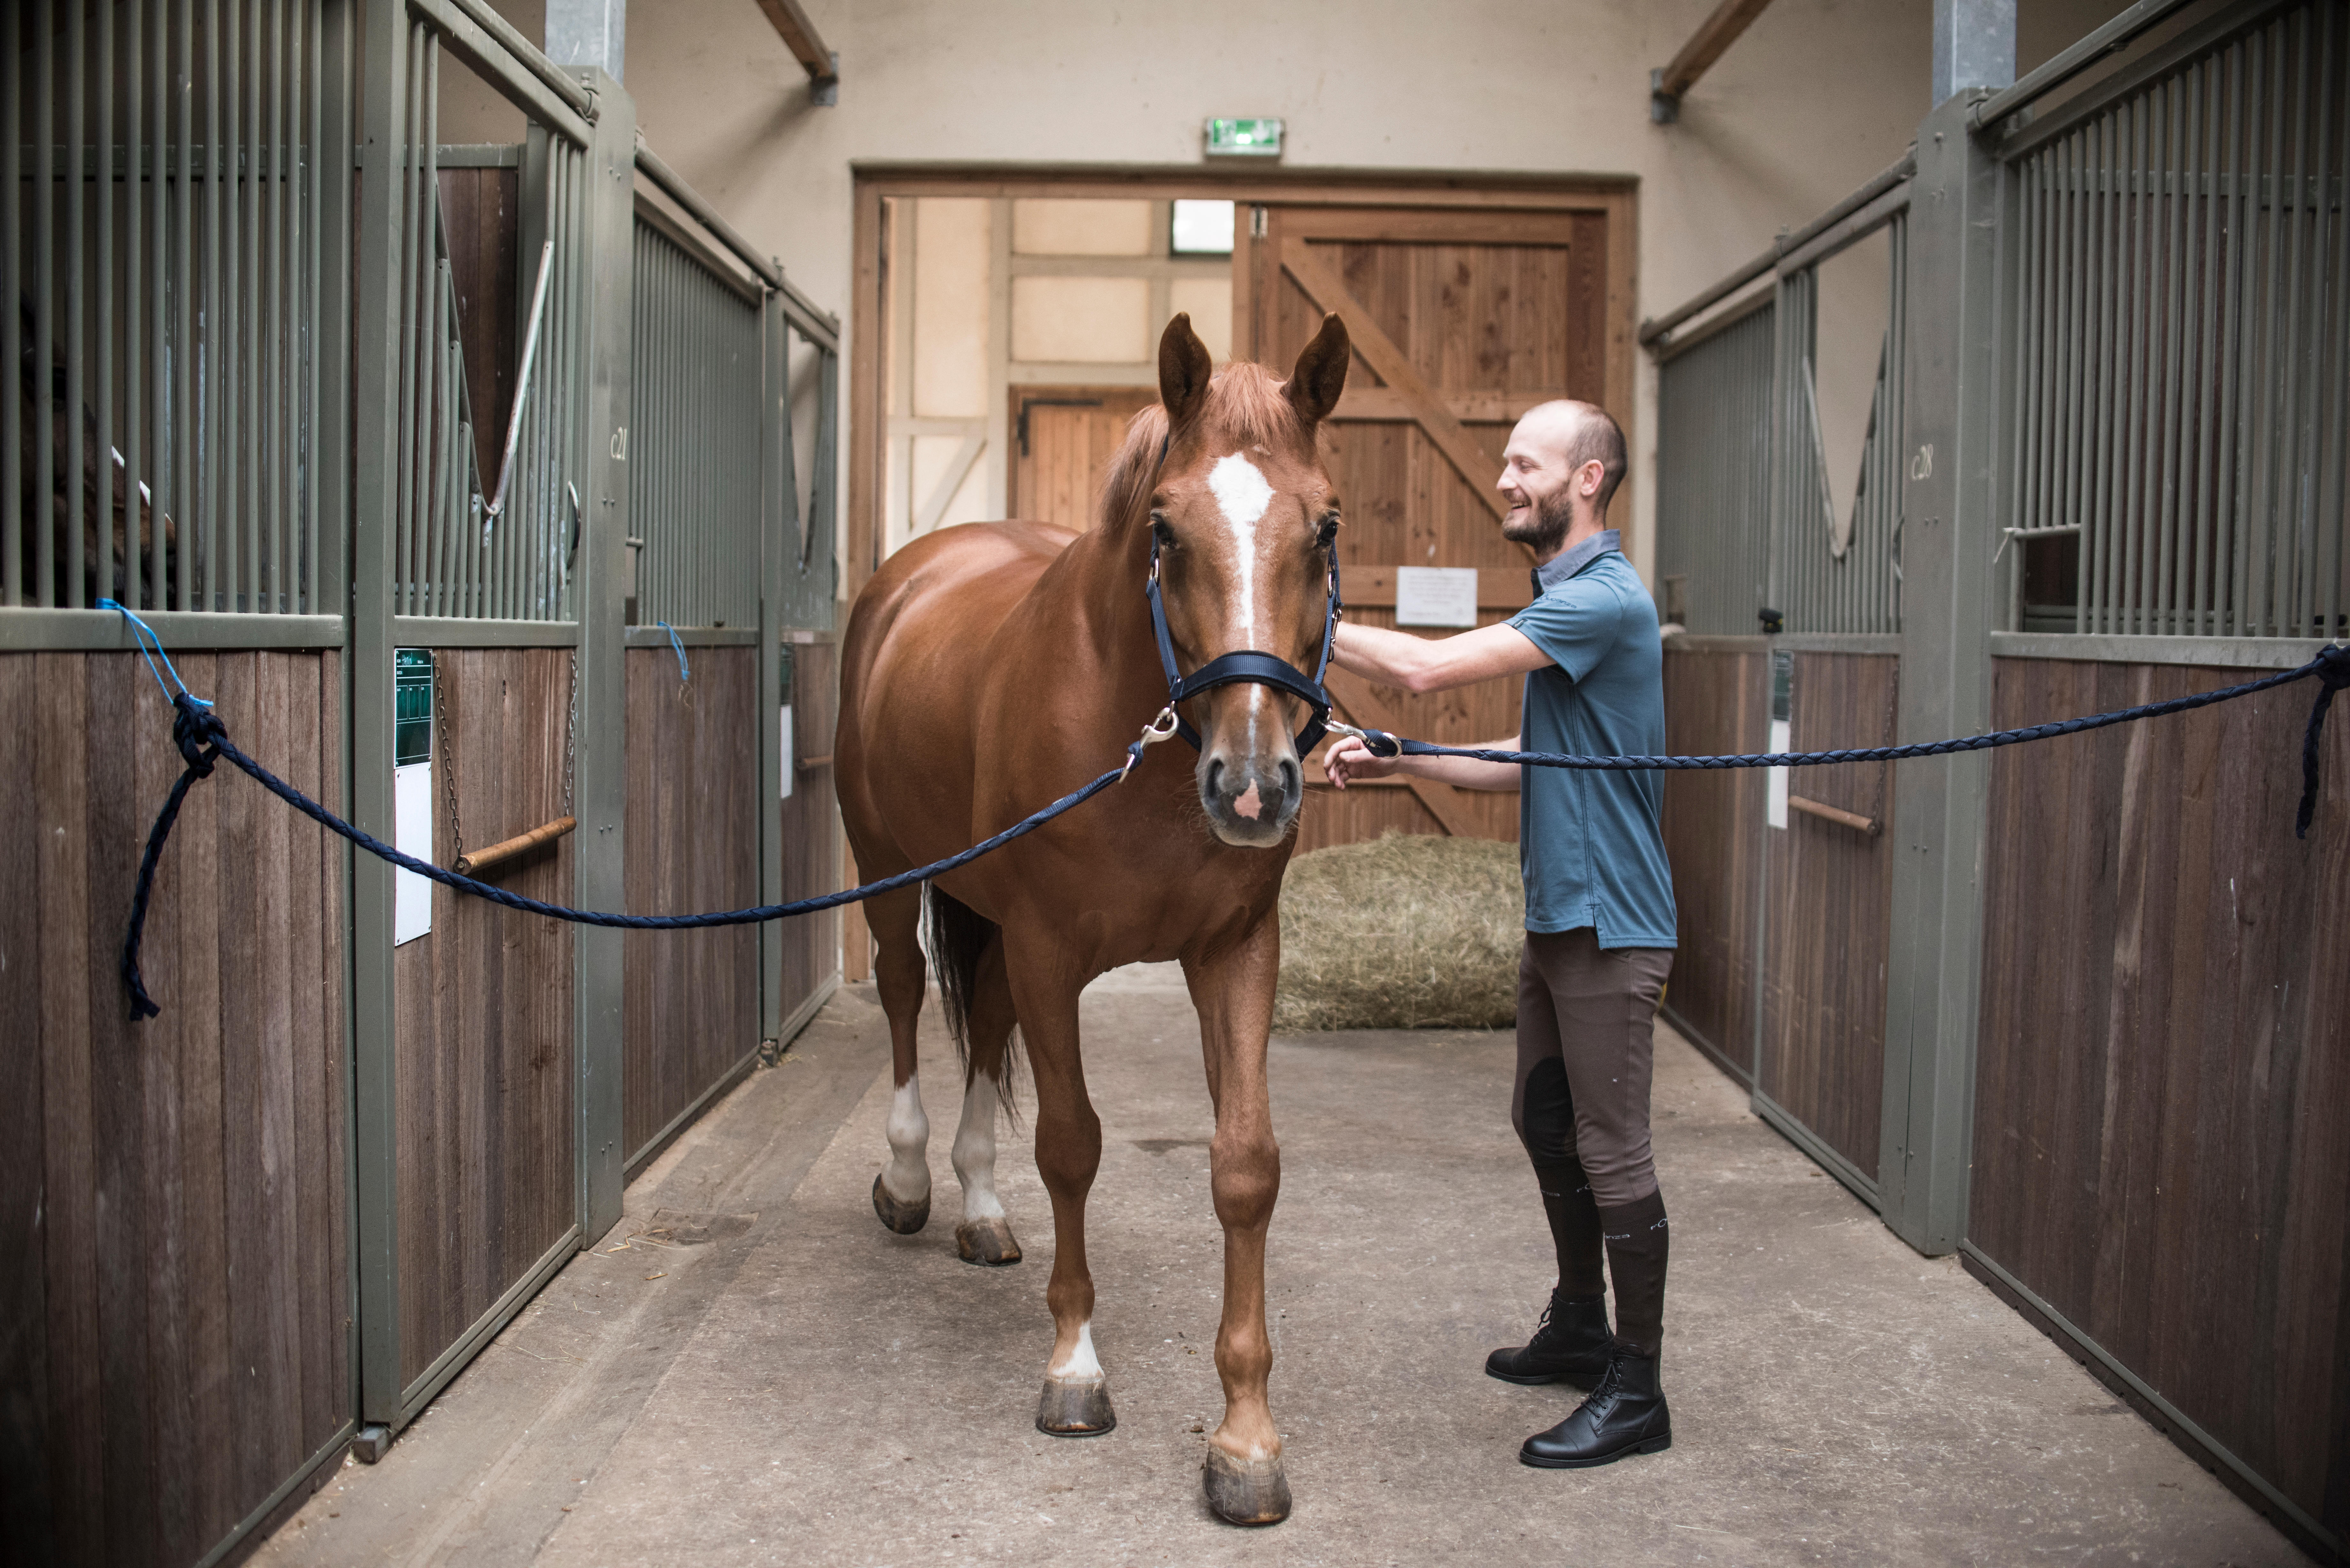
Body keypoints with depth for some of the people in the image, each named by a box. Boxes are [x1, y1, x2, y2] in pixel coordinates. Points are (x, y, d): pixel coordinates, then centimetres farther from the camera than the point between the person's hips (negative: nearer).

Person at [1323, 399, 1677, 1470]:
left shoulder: (1604, 599, -18)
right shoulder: (1562, 598, 15)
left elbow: (1427, 666, -26)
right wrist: (1395, 762, 7)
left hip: (1607, 924, -10)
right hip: (1556, 915, 10)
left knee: (1612, 1152, -3)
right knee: (1546, 1124, 19)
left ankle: (1636, 1392, 7)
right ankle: (1580, 1331, 35)